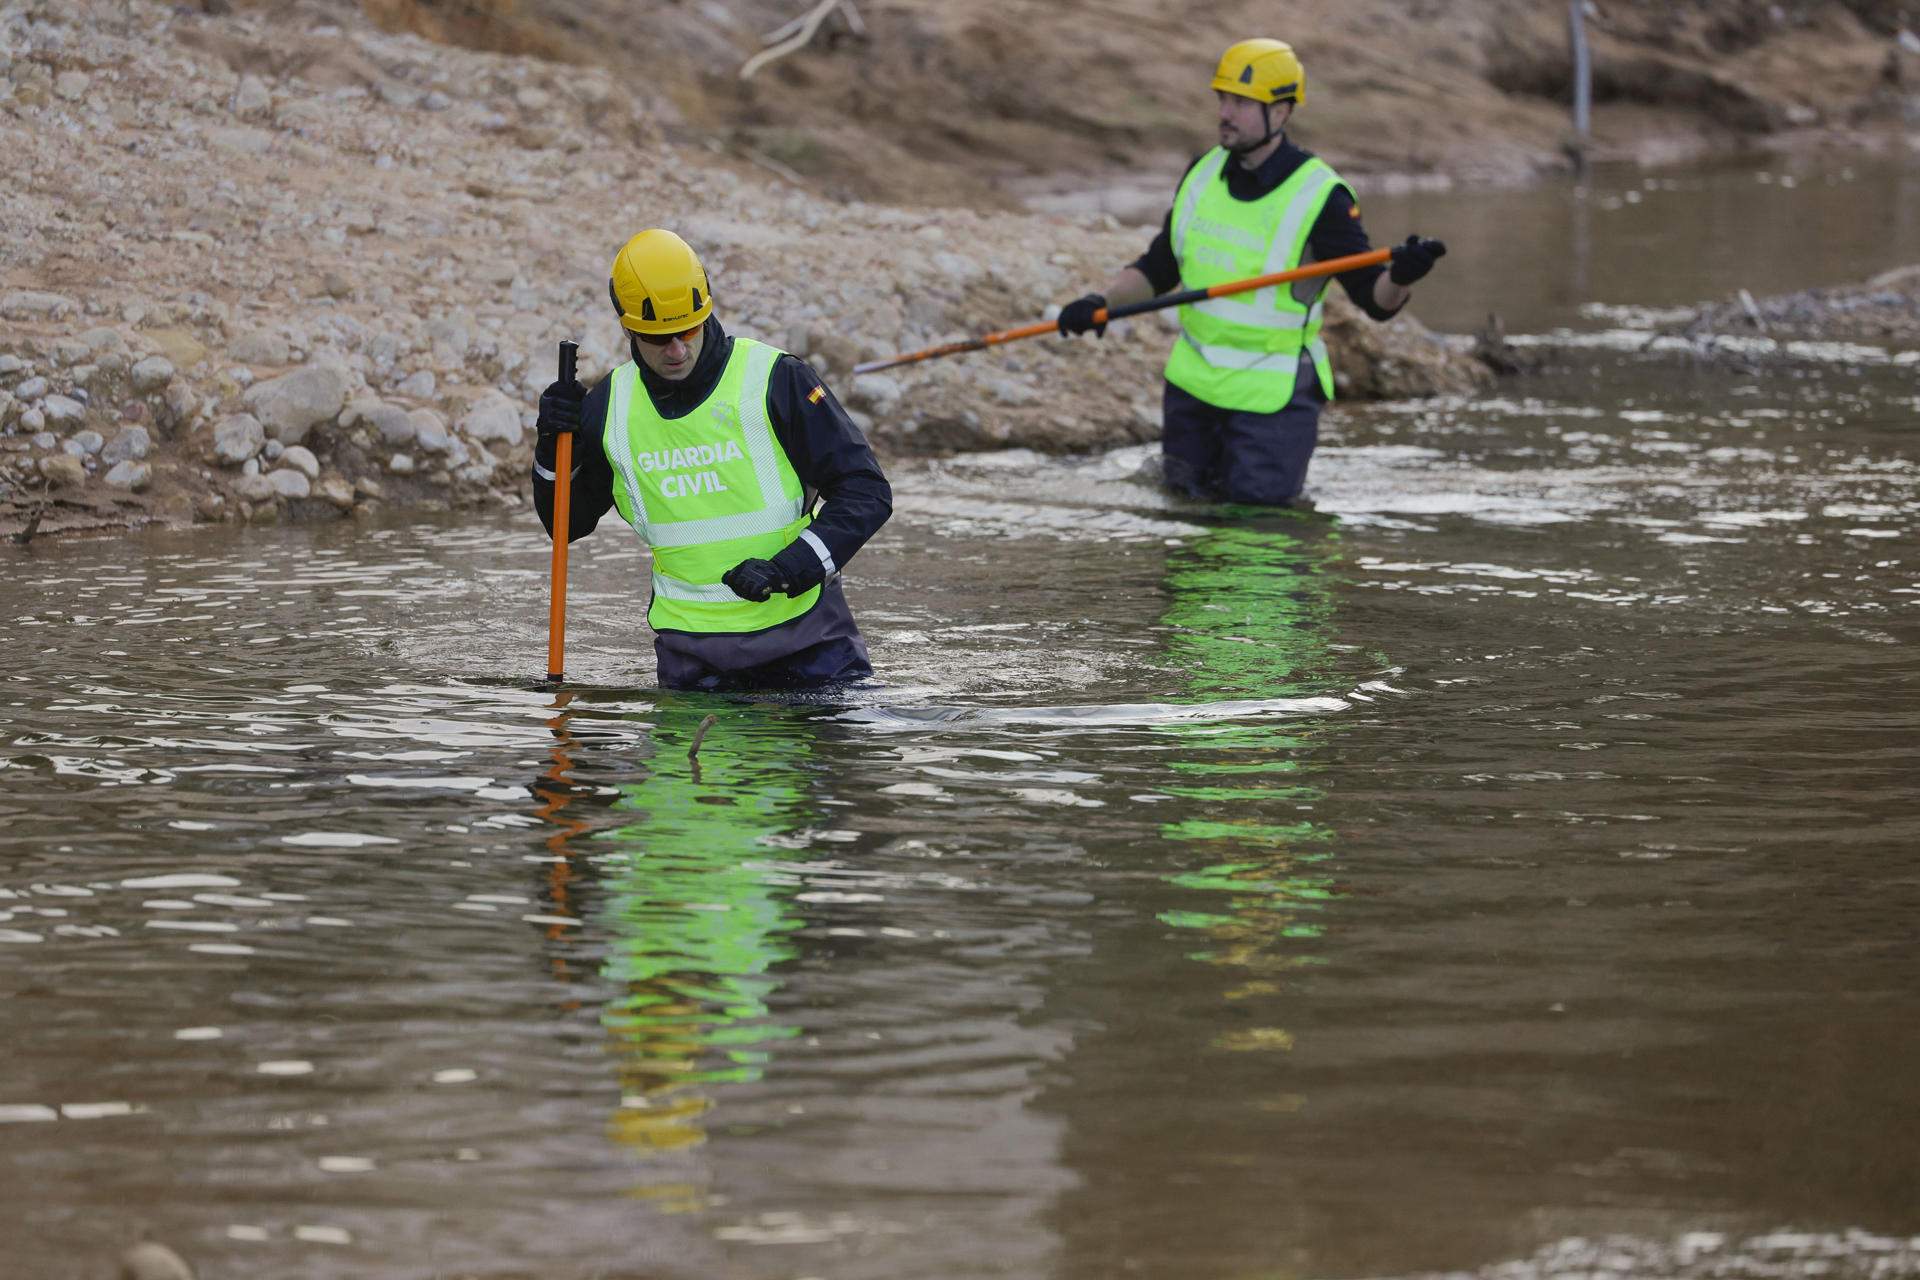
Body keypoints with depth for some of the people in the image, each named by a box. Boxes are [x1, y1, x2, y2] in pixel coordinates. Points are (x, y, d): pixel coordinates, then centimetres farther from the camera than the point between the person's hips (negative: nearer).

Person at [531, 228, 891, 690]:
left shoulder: (776, 379, -11)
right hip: (690, 647, 2)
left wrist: (788, 570, -23)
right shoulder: (610, 406, 1)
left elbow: (867, 494, -10)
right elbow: (566, 524, 16)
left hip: (799, 628, -2)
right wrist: (555, 452, -4)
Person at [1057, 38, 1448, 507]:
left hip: (1270, 392, -6)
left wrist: (1399, 278, -37)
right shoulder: (1203, 174, 2)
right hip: (1193, 379, 6)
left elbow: (1374, 300, -15)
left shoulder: (1320, 197, -16)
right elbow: (1158, 269, 11)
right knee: (1184, 492, 11)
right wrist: (1101, 302, -6)